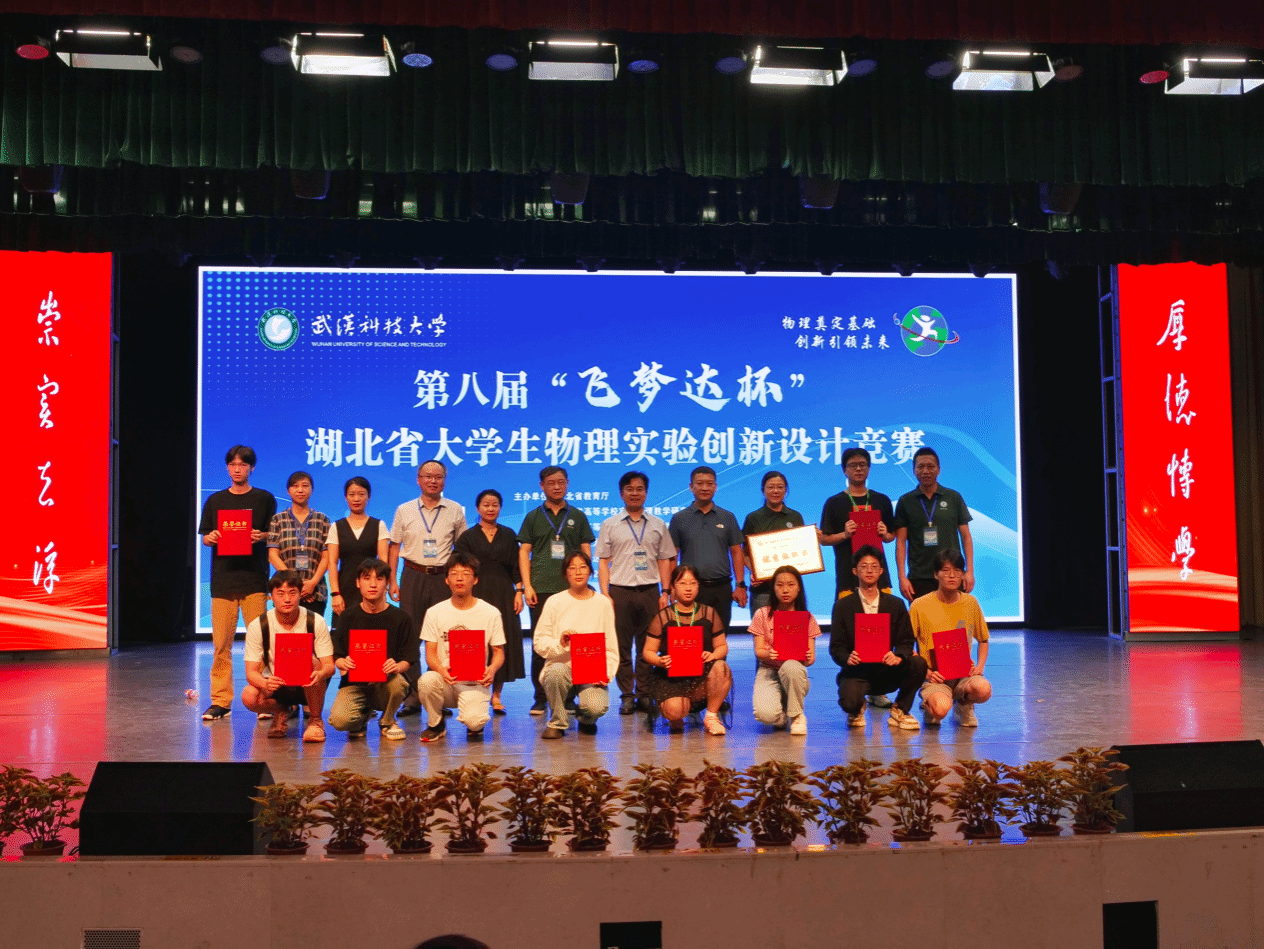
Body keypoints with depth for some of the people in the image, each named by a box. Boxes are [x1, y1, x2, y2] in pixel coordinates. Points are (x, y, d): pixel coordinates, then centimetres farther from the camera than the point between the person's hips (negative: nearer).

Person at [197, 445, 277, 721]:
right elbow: (204, 537, 16)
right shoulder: (215, 500, 14)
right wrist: (210, 538, -6)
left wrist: (261, 537, -12)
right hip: (223, 579, 2)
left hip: (254, 579, -2)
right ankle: (220, 701, 6)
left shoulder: (264, 499, 9)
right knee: (222, 643, -1)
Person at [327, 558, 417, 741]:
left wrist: (397, 667, -25)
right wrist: (344, 663, -21)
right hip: (354, 682, 1)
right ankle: (364, 714, 14)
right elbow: (336, 657, 4)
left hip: (386, 683, 0)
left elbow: (410, 659, -2)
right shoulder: (348, 616, 4)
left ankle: (387, 722, 0)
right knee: (339, 720, -29)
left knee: (397, 683, -38)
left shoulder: (400, 618, 0)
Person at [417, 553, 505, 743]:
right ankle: (435, 724, -2)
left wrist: (492, 669, -18)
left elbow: (498, 651, 6)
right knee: (426, 681, -34)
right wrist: (441, 670, -21)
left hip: (475, 683, -1)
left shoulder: (491, 613, 2)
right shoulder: (435, 612, 4)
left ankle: (474, 726, 12)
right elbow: (430, 653, 2)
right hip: (445, 679, 2)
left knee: (474, 721, -30)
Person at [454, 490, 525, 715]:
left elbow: (516, 566, 9)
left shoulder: (508, 535, 12)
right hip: (477, 593, -2)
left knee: (503, 642, -1)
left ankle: (496, 695, 6)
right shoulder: (468, 537, 5)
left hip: (503, 594, 2)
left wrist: (519, 591, -1)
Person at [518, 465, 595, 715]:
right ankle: (540, 698, 7)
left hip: (571, 589, 0)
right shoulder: (533, 517, 10)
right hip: (541, 589, 0)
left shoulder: (577, 516, 11)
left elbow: (586, 552, 11)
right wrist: (527, 586, -2)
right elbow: (524, 552, 7)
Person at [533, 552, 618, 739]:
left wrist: (607, 673, -6)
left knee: (597, 707, -28)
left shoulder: (603, 603, 8)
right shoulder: (555, 602, 4)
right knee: (555, 672, -37)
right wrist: (559, 644, -18)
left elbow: (611, 647, 9)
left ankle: (587, 721, 14)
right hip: (562, 665, 0)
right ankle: (557, 723, -8)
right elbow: (539, 643, 2)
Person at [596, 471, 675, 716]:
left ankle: (644, 693, 9)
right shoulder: (609, 525, 9)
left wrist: (665, 592, 3)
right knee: (622, 646, -1)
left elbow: (665, 560, 13)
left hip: (650, 591, 1)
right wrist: (605, 594, -3)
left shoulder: (658, 525, 13)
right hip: (620, 591, -1)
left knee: (648, 646, 1)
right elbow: (603, 562, 6)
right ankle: (627, 695, 6)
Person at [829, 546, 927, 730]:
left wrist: (898, 656, -21)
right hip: (856, 671, -2)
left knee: (918, 663, -26)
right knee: (849, 702, -33)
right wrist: (847, 658, -24)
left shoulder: (896, 604, 10)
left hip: (887, 672, 2)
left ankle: (899, 711, -1)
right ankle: (857, 711, 10)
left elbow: (906, 641, 3)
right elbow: (836, 646, -1)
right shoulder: (843, 606, 4)